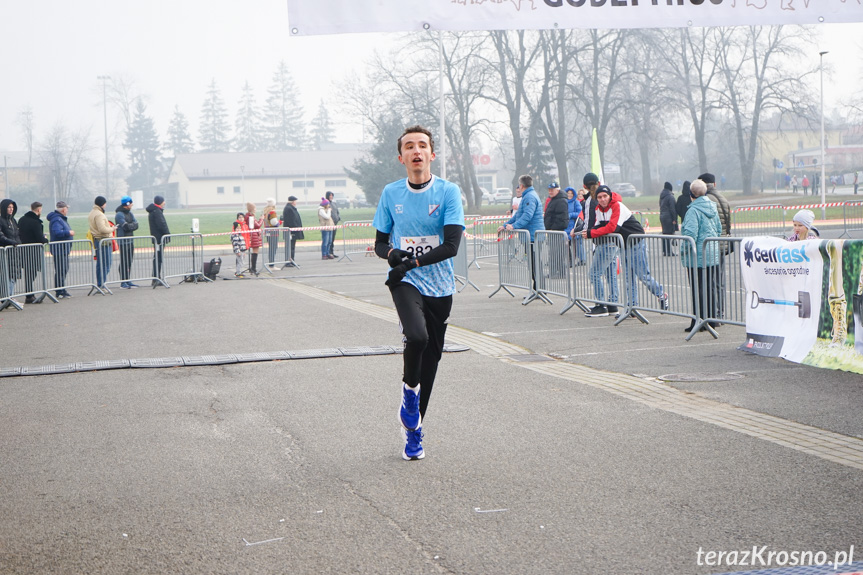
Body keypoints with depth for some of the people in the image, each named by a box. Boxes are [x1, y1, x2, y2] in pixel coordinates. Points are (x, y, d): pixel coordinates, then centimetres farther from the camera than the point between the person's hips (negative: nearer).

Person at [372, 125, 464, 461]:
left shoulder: (448, 192, -4)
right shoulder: (391, 194, 4)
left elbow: (451, 245, -11)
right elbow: (380, 242, 11)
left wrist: (412, 262, -19)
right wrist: (391, 253, -12)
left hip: (439, 286, 1)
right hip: (404, 282, -1)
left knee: (431, 356, 7)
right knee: (417, 336, -29)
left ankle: (414, 430, 24)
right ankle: (409, 390, 1)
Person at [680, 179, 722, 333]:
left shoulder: (694, 210, -16)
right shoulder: (712, 207, 8)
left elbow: (690, 234, -23)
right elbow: (719, 229, 17)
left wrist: (683, 251, -11)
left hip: (698, 258, -8)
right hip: (713, 256, 8)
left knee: (698, 291, -2)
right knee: (711, 287, 14)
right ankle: (712, 319, 20)